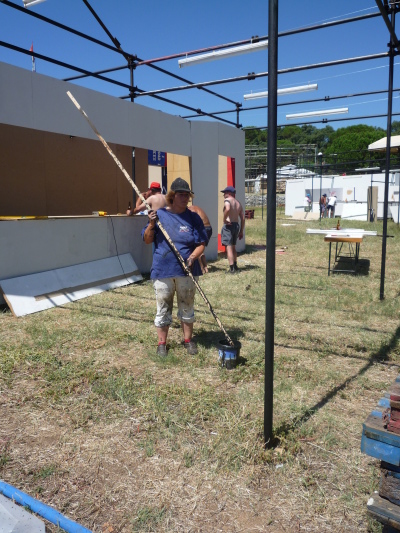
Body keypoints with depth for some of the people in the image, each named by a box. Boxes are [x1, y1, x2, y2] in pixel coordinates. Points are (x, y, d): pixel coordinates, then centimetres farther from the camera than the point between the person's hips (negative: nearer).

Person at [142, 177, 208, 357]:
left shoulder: (193, 218, 1)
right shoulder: (160, 214, 1)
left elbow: (201, 243, 0)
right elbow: (147, 240, 3)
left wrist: (192, 257, -18)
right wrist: (151, 225, -14)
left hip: (186, 270, 1)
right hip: (163, 270, -1)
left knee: (187, 308, 14)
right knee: (163, 309, 8)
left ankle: (188, 340, 30)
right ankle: (162, 343, 22)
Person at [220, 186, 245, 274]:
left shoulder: (227, 200, -5)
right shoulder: (238, 203, 17)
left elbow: (227, 209, -30)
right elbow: (242, 218, 15)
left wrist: (224, 219, -17)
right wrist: (241, 231, 18)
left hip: (228, 225, -8)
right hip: (236, 225, 8)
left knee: (229, 247, -7)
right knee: (233, 247, 20)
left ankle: (232, 268, -11)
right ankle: (235, 266, 27)